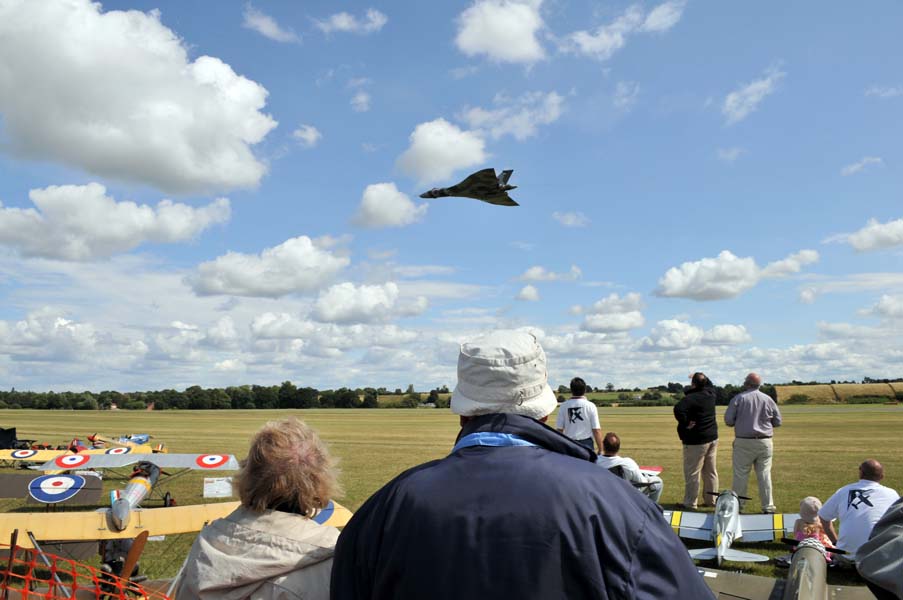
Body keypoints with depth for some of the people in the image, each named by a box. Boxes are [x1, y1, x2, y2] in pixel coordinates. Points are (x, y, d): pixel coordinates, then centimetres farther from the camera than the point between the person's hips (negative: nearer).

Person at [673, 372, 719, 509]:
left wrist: (685, 423, -23)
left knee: (692, 473, -2)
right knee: (711, 472, 16)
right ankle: (711, 500, 25)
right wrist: (703, 377, 34)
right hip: (712, 437, 8)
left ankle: (690, 503, 2)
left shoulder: (690, 398, -20)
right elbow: (710, 385, 27)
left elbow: (678, 409, -37)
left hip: (696, 441, -8)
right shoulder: (711, 394, 3)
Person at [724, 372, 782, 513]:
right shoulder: (768, 399, 2)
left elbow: (728, 420, -8)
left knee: (740, 475, 3)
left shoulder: (739, 398, -6)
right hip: (765, 442, 3)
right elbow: (777, 422, 8)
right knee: (764, 474, 8)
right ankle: (768, 506, 11)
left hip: (743, 442, -2)